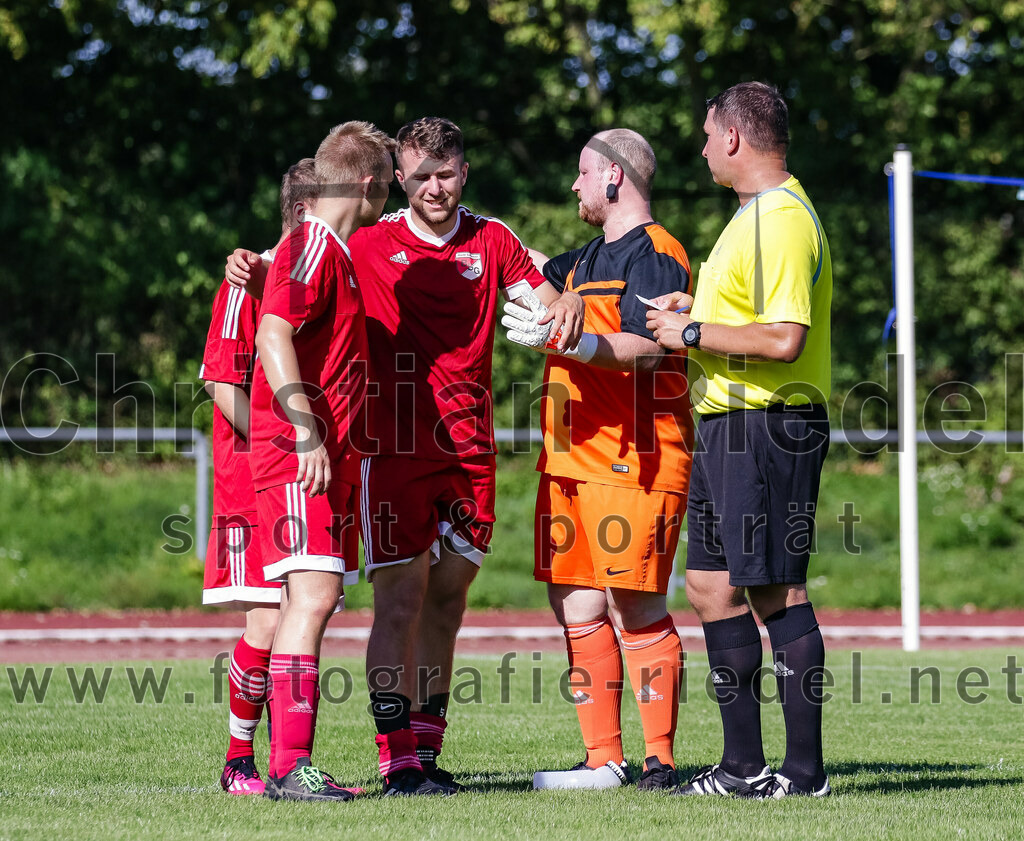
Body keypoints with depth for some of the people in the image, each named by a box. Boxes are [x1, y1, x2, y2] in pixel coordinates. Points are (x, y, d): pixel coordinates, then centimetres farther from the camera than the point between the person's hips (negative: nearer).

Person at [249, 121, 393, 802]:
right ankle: (288, 766, -21)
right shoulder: (312, 246, -9)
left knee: (316, 600, 8)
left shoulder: (335, 252, 21)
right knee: (315, 592, -17)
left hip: (332, 457, 10)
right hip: (300, 455, -10)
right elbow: (273, 337, -20)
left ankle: (294, 764, 10)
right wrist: (307, 435, -23)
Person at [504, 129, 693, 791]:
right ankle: (604, 758, 9)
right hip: (572, 462, 9)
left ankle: (660, 760, -6)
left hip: (633, 461, -9)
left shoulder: (653, 253, -7)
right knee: (575, 605, 6)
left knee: (635, 607, -9)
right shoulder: (588, 260, 22)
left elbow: (646, 347, -19)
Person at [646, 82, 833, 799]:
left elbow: (784, 338, -26)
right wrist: (697, 311, 14)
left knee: (777, 591, -7)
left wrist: (694, 333, -16)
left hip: (768, 426, -11)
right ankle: (744, 766, 16)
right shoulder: (756, 214, 18)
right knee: (712, 585, 11)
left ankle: (805, 770, -3)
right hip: (727, 427, 11)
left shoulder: (783, 221, -16)